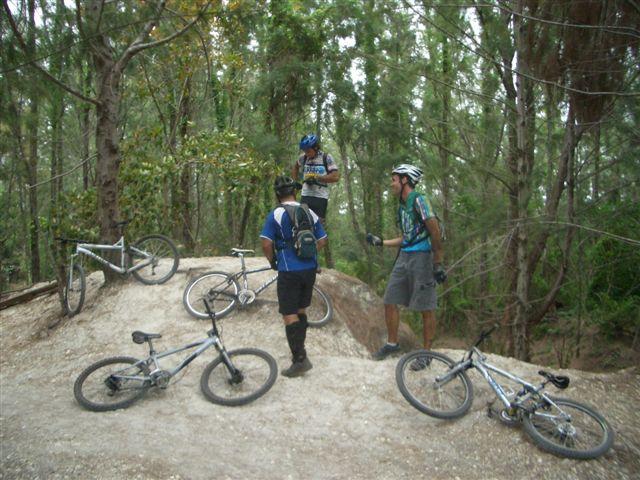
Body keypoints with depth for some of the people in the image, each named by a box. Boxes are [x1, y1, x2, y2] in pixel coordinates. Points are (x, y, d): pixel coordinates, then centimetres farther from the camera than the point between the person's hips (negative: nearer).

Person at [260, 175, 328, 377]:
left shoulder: (276, 214, -9)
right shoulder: (310, 213, 6)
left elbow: (266, 243, -14)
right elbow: (322, 240, 9)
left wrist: (272, 261, 4)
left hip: (289, 271, -5)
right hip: (310, 268, 6)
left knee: (289, 315, -1)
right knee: (300, 310, 20)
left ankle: (300, 359, -6)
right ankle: (299, 351, 29)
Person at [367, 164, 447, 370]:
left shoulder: (419, 201, -12)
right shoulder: (402, 206, 16)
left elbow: (435, 233, -16)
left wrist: (438, 264, -17)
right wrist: (380, 242, 19)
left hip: (422, 257, -9)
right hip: (404, 257, 9)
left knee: (426, 308, 0)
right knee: (390, 302, 8)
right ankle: (392, 343, 23)